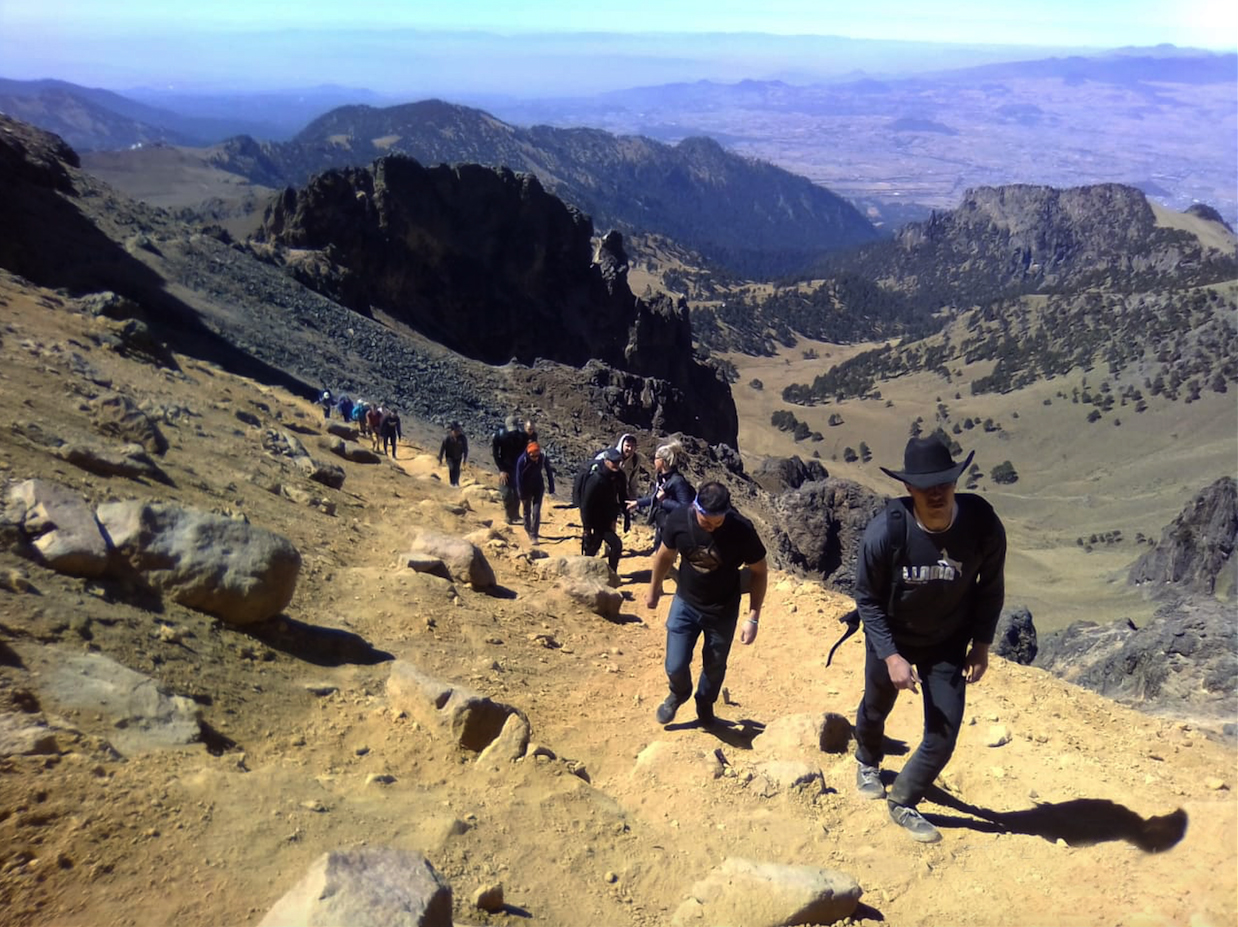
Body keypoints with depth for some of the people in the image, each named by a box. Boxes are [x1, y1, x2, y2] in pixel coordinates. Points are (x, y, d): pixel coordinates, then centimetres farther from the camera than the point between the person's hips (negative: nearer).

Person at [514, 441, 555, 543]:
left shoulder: (543, 458, -19)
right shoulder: (522, 460, -25)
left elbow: (549, 472, -5)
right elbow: (519, 478, -18)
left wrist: (551, 489, -1)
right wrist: (522, 496, -14)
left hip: (538, 487, 1)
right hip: (525, 488, -1)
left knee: (536, 512, -7)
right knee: (527, 511, 14)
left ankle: (534, 535, -1)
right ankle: (528, 531, 35)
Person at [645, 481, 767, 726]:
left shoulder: (742, 530, -27)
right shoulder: (678, 520, -22)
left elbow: (759, 571, -12)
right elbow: (665, 555, -1)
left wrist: (753, 618, -13)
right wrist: (653, 591, 12)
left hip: (723, 611, -1)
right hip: (685, 604, 1)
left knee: (714, 668, 16)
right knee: (675, 666, 0)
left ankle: (705, 705, 48)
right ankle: (678, 694, 37)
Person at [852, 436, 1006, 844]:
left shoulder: (983, 526, -25)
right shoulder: (885, 532, -31)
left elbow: (990, 589, -6)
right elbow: (867, 599, -17)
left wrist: (981, 645, -7)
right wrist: (891, 655, -22)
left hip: (948, 643, 1)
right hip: (891, 638, -1)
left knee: (944, 732, -3)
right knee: (876, 707, 23)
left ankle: (903, 802, 23)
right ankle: (867, 763, 58)